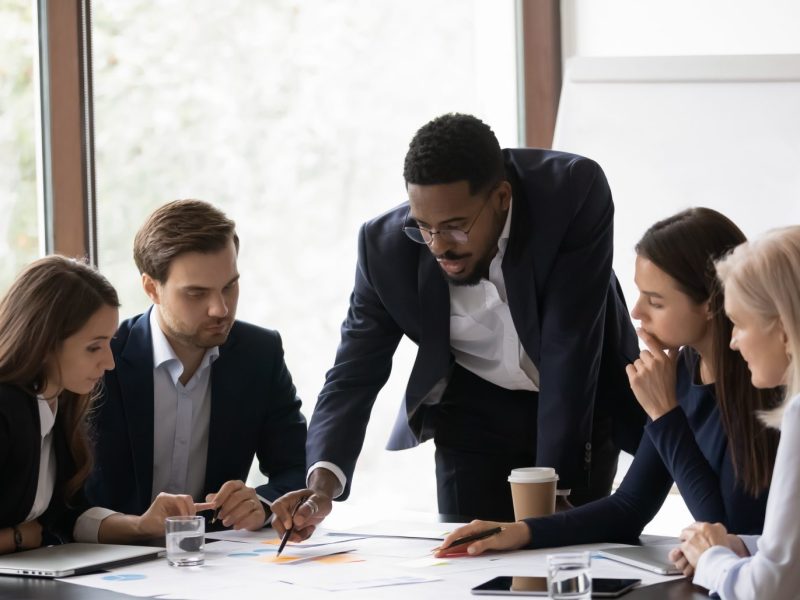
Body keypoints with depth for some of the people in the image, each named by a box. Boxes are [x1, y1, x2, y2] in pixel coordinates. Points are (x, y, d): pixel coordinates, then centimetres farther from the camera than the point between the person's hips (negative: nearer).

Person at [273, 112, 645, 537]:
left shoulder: (575, 193, -30)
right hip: (474, 413, 2)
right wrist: (323, 483, -33)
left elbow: (569, 348, -29)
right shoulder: (386, 244, -22)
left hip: (584, 403, -1)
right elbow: (355, 373, -15)